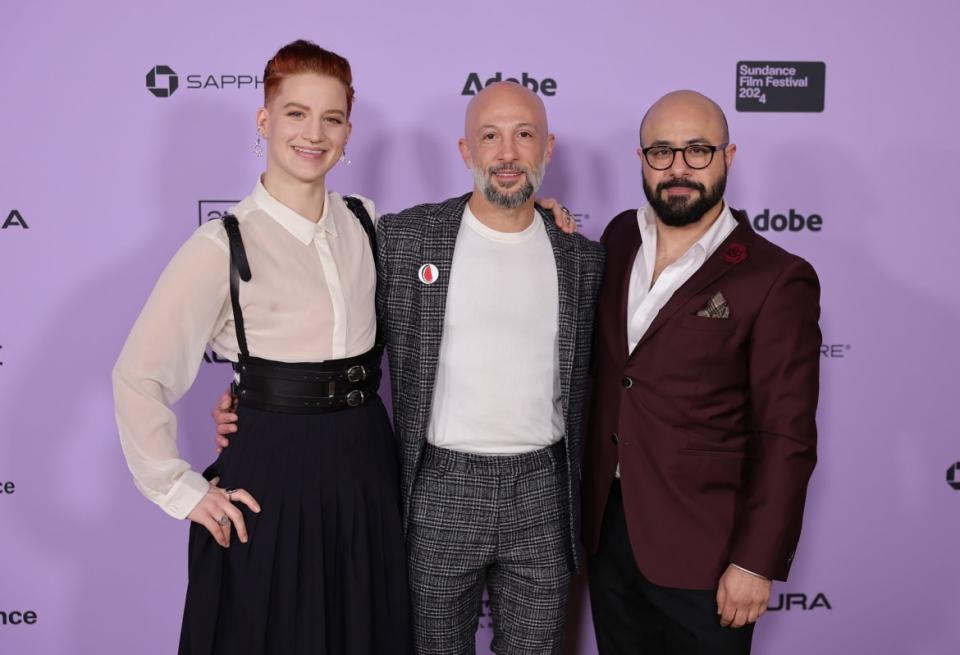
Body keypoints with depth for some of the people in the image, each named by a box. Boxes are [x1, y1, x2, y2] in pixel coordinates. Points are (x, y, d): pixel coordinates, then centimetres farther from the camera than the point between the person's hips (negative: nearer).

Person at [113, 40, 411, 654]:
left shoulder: (364, 223, 4)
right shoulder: (222, 247, -11)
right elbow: (139, 378, -9)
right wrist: (181, 491, -8)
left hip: (367, 467, 5)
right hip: (272, 472, -4)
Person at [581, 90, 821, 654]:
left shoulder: (776, 280, -13)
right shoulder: (619, 238, 4)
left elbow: (786, 439, -13)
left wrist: (756, 563, -14)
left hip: (701, 549, -5)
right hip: (607, 527, 5)